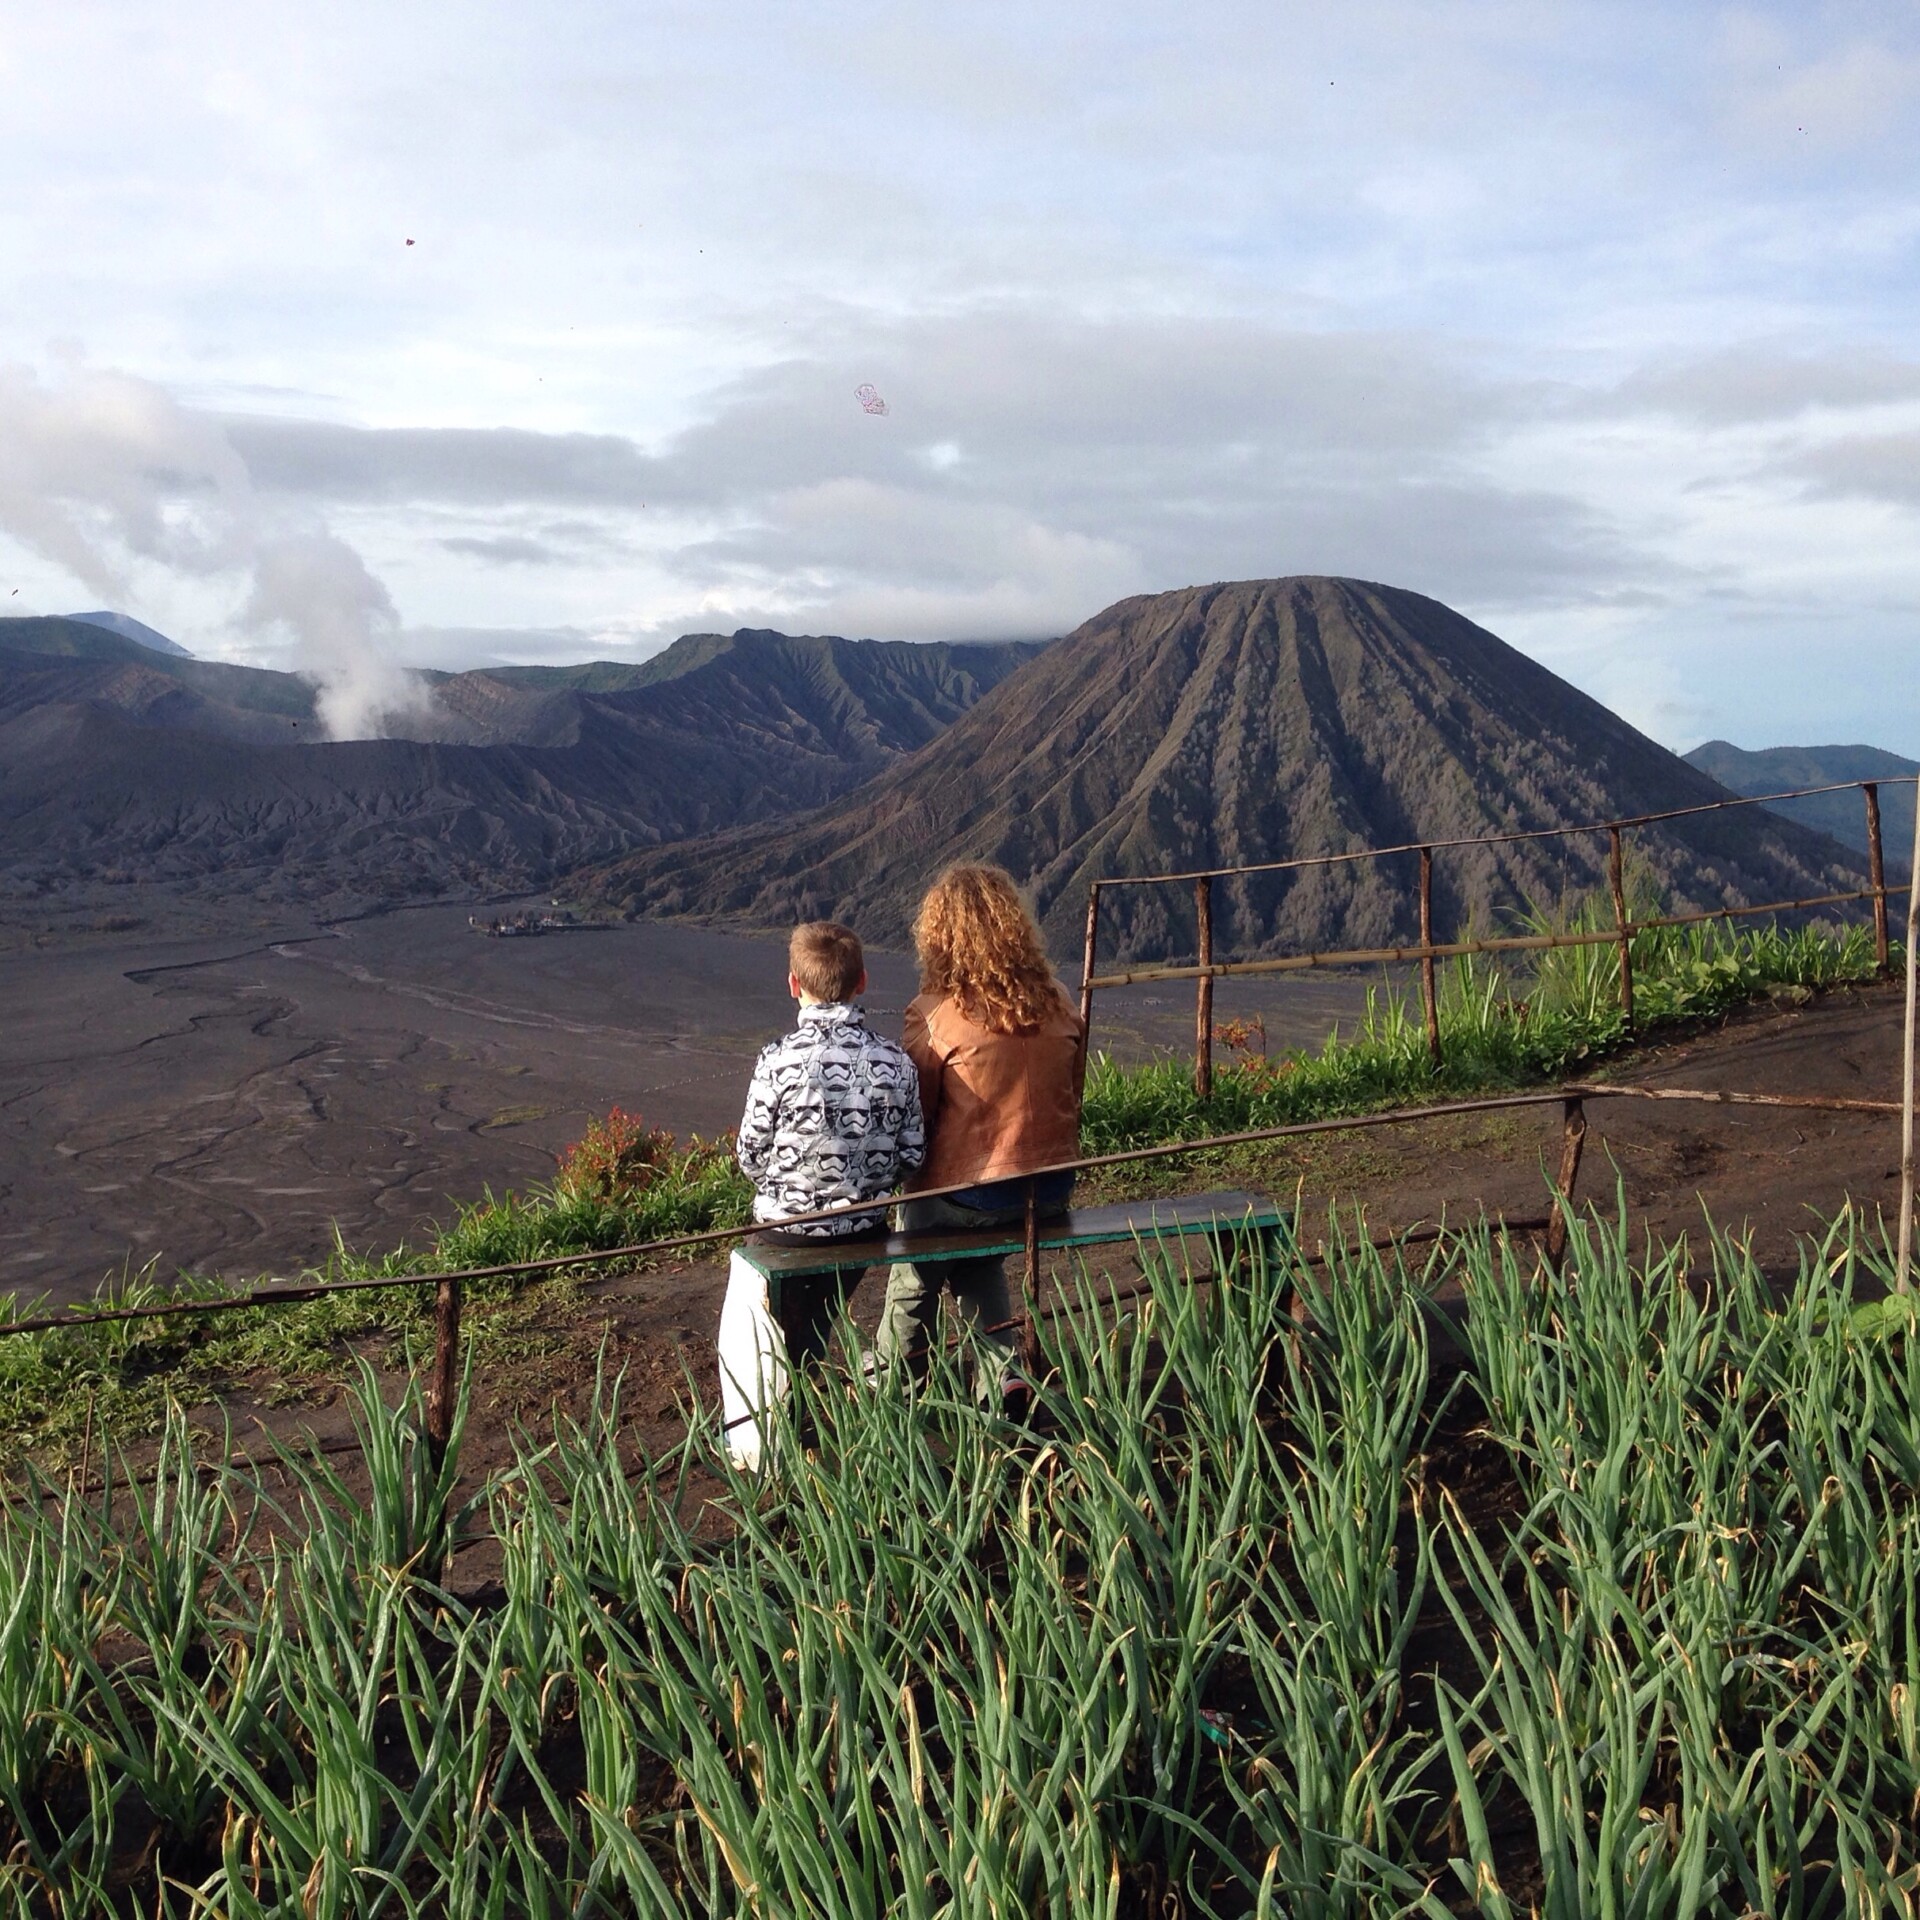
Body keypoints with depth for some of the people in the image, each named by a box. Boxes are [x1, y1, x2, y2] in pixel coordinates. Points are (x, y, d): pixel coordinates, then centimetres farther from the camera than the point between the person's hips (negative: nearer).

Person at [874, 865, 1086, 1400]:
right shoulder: (1058, 1004, -4)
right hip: (1053, 1191, 5)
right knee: (980, 1260, 33)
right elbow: (1072, 1098, 7)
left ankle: (892, 1377, 39)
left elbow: (913, 1119, -9)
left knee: (915, 1269, 24)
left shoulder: (936, 1015, -18)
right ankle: (1001, 1364, 24)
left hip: (969, 1194, -5)